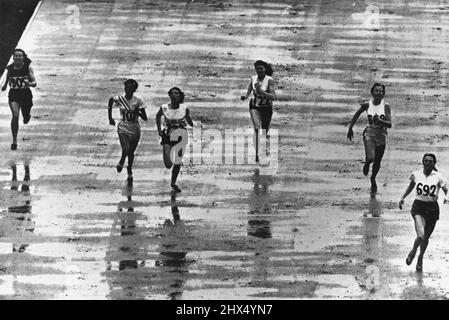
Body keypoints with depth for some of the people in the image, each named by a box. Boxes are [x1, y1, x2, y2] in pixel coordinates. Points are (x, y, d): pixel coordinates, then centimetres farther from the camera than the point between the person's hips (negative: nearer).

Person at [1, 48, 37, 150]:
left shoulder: (28, 67, -10)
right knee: (15, 115, -20)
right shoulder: (10, 68, -4)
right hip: (13, 94, 0)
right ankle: (14, 141, -14)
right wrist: (5, 85, 28)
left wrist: (29, 83, -33)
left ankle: (28, 115, 52)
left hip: (26, 94, 0)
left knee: (26, 119, 12)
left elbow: (35, 83, -13)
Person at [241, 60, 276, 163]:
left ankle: (265, 148, 41)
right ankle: (257, 153, -24)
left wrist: (261, 92, -35)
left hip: (266, 108, -1)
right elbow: (248, 93, 3)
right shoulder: (253, 78, -4)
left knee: (264, 132, 8)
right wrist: (244, 97, -20)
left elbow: (273, 97, -23)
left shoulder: (269, 80, -16)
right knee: (256, 128, -21)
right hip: (254, 107, 1)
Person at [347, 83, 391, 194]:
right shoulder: (367, 105, -8)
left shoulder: (386, 106, -11)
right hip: (369, 134, -1)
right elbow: (357, 114, 11)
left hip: (381, 136, 1)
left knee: (377, 162, 14)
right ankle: (366, 164, 16)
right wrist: (350, 128, 14)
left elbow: (389, 124, -15)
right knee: (370, 158, -23)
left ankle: (373, 179, 43)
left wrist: (380, 121, -33)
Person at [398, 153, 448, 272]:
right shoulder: (416, 175, -1)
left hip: (432, 208, 1)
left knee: (426, 237, 12)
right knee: (421, 235, -19)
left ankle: (420, 257, 41)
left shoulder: (438, 177, -5)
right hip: (418, 206, -1)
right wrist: (403, 198, 16)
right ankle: (413, 252, 14)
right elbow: (411, 186, 19)